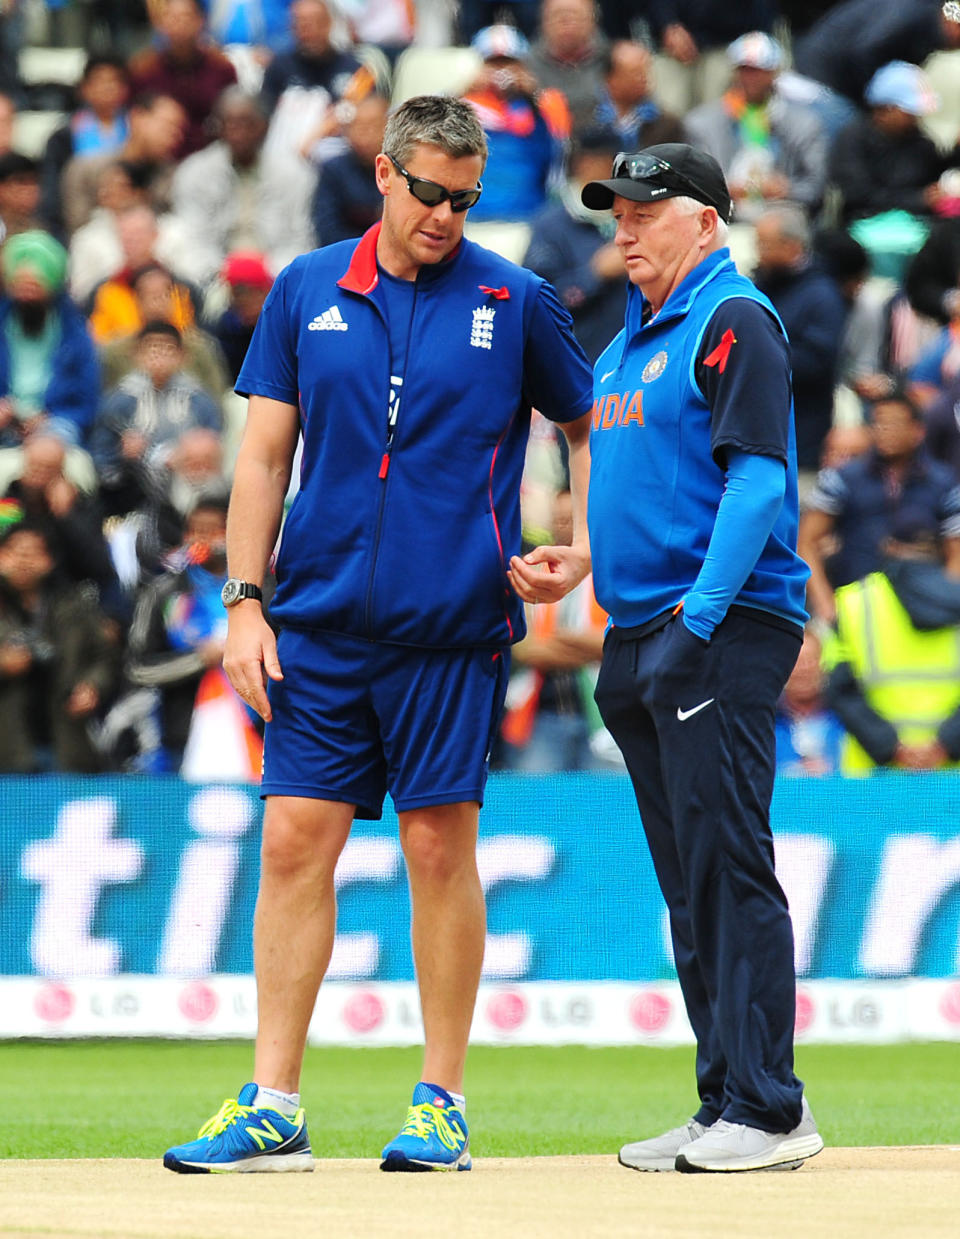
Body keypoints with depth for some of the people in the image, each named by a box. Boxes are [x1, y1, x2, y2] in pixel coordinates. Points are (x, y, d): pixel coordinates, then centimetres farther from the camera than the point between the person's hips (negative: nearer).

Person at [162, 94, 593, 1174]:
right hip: (320, 625, 2)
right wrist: (244, 602, 2)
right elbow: (264, 453, 9)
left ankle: (441, 1104, 9)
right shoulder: (305, 292, 8)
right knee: (294, 843, -1)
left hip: (452, 627, -2)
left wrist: (583, 551, -1)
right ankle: (272, 1110, 2)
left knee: (441, 848, 0)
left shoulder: (516, 303, 3)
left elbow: (586, 426, 14)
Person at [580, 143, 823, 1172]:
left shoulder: (734, 323, -7)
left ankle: (769, 1112, -13)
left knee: (728, 865, -13)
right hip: (639, 639, 9)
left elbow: (758, 479, -17)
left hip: (725, 632, -9)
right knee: (689, 888, 9)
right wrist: (618, 633, 14)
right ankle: (726, 1102, 12)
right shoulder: (627, 341, 20)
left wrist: (701, 615, -25)